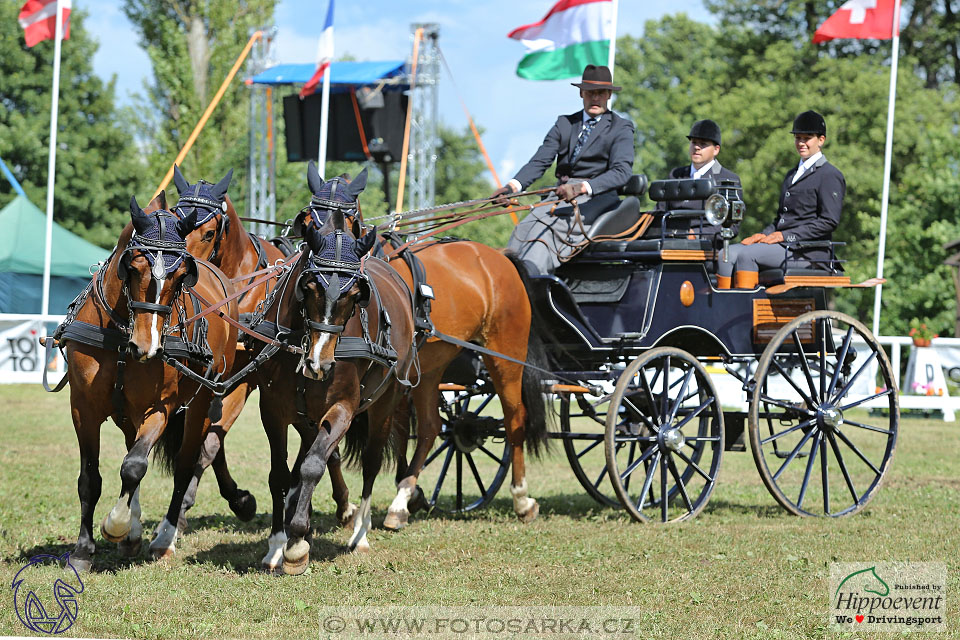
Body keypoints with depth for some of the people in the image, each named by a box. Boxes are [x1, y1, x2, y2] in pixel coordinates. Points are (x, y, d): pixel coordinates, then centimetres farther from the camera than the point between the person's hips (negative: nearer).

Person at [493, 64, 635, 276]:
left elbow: (622, 171, -12)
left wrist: (582, 188, -29)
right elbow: (540, 161, 8)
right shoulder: (565, 124, 19)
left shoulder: (621, 129, 4)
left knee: (546, 226, -32)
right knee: (525, 228, -24)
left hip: (596, 198, -5)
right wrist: (513, 185, -13)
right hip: (560, 195, 5)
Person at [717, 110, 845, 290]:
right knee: (727, 254, -13)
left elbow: (829, 221, -12)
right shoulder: (792, 175, 26)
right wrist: (765, 234, 6)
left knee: (746, 254, -26)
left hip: (805, 252, -8)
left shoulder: (830, 176, -2)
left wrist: (785, 236, -16)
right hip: (782, 246, 8)